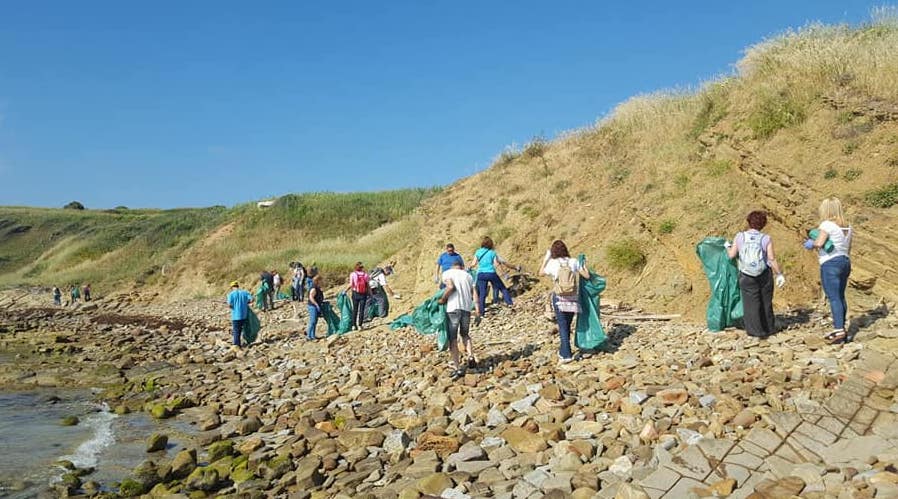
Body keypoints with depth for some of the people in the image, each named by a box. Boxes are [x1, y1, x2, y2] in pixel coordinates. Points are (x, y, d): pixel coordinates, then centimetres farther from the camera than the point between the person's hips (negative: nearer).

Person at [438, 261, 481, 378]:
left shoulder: (447, 273, 6)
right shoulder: (468, 275, 18)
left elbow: (450, 287, -13)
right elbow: (474, 294, 11)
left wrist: (442, 299, -2)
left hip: (452, 308, -4)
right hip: (466, 308, 4)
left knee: (452, 339, 3)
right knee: (465, 334, 23)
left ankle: (457, 368, -1)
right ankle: (471, 357, 1)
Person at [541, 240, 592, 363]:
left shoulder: (552, 263, -6)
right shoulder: (573, 262, -1)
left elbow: (542, 272, 12)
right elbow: (587, 276, 4)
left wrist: (546, 258, 17)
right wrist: (583, 264, 20)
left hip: (559, 298, -2)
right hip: (573, 298, 3)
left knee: (563, 326, 1)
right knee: (566, 326, 16)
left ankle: (566, 355, -6)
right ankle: (563, 351, 29)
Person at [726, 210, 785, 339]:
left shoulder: (739, 237, -3)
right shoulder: (766, 239, -6)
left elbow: (731, 255, 0)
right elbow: (772, 258, -8)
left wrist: (728, 247, 21)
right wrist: (779, 274, 1)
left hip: (746, 276, -1)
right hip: (765, 275, 1)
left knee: (751, 303, 4)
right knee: (766, 302, 16)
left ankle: (756, 330, 0)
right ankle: (768, 328, 27)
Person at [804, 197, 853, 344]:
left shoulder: (827, 224, -11)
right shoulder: (847, 227, 13)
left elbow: (819, 243, -20)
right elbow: (848, 248, 19)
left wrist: (811, 244, -1)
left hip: (830, 264, -8)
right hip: (845, 262, 8)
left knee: (834, 298, -9)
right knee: (840, 297, 14)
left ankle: (839, 332, -13)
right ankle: (840, 329, 21)